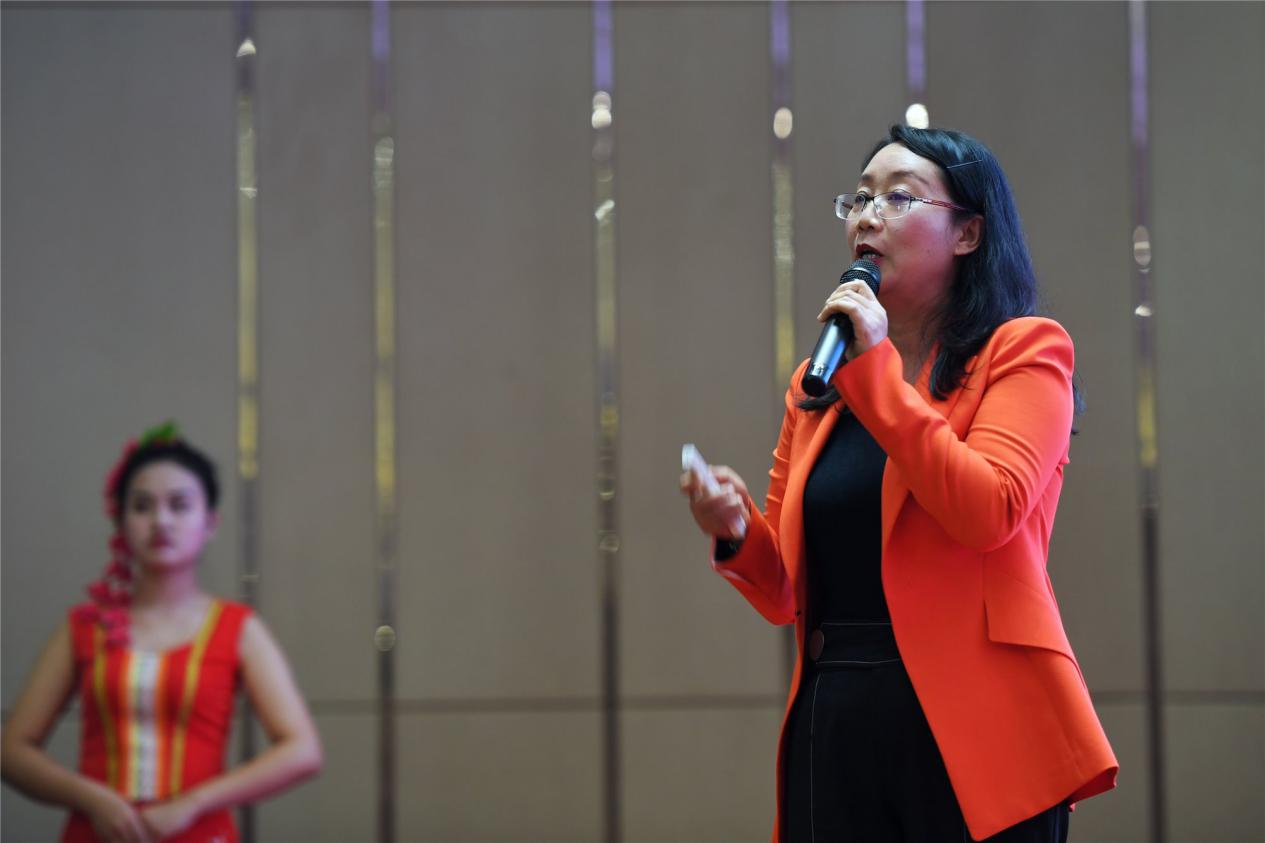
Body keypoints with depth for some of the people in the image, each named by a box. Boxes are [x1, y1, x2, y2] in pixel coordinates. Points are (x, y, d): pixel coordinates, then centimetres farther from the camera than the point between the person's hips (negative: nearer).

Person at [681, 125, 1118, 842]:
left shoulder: (1024, 350, 1)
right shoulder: (817, 385, 15)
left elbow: (987, 510, -17)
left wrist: (876, 368, -13)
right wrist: (737, 532, -6)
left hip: (968, 729, -5)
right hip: (833, 725, 5)